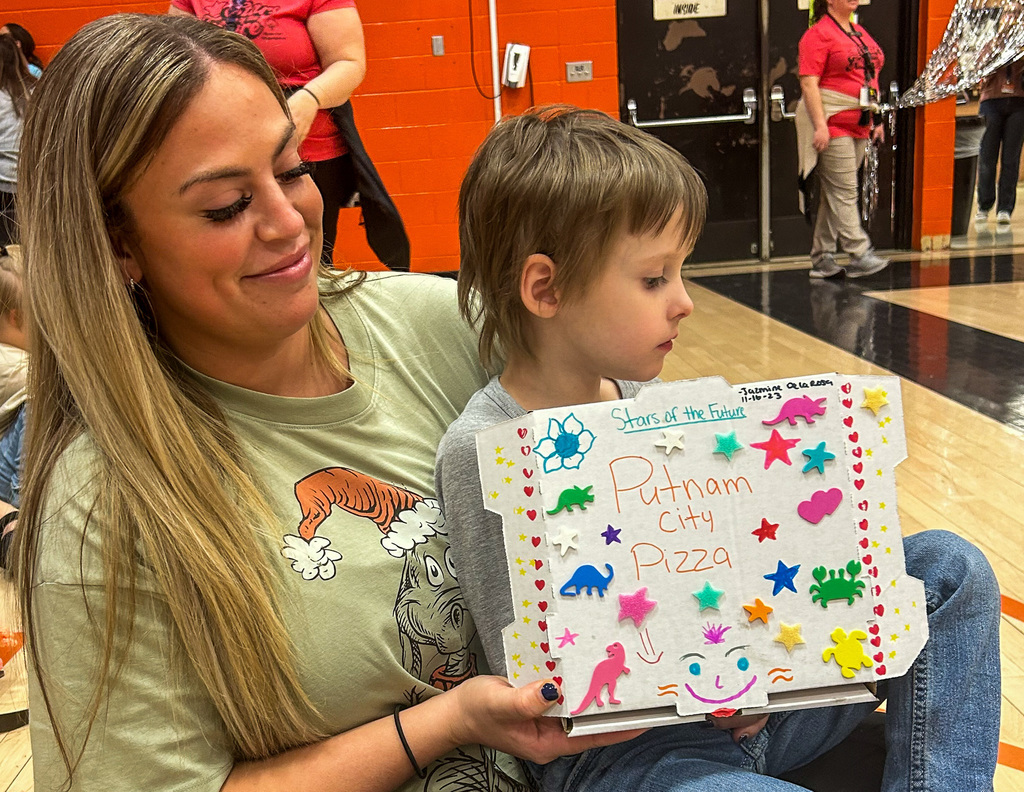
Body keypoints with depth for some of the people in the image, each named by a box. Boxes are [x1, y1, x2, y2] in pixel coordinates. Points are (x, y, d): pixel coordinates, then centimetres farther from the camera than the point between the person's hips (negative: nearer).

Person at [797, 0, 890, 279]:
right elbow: (809, 83, -14)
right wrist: (820, 125, -21)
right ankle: (860, 255, -6)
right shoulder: (819, 34, -7)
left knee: (831, 194, 9)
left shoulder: (860, 34, 19)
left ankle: (822, 259, 13)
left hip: (859, 126, 8)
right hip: (831, 125, -8)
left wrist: (876, 120, 20)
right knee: (844, 193, -8)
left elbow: (870, 79, 25)